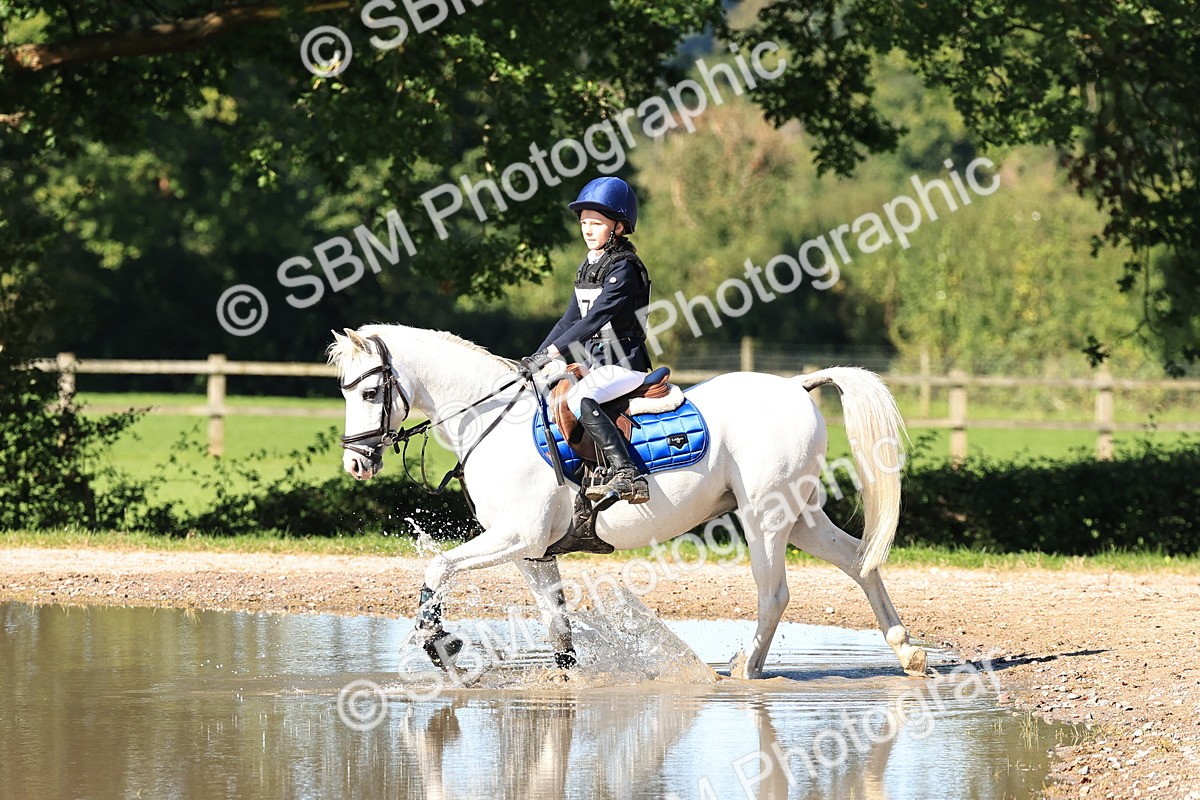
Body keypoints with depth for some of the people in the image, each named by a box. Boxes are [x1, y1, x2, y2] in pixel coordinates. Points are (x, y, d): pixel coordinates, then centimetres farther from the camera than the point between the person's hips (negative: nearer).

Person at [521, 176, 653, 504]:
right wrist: (536, 359, 11)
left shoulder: (623, 269, -14)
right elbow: (571, 319, 19)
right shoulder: (589, 267, 15)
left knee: (580, 400, -34)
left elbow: (595, 318, -22)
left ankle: (627, 474, -42)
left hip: (624, 364, -11)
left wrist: (552, 351, -27)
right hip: (595, 363, 11)